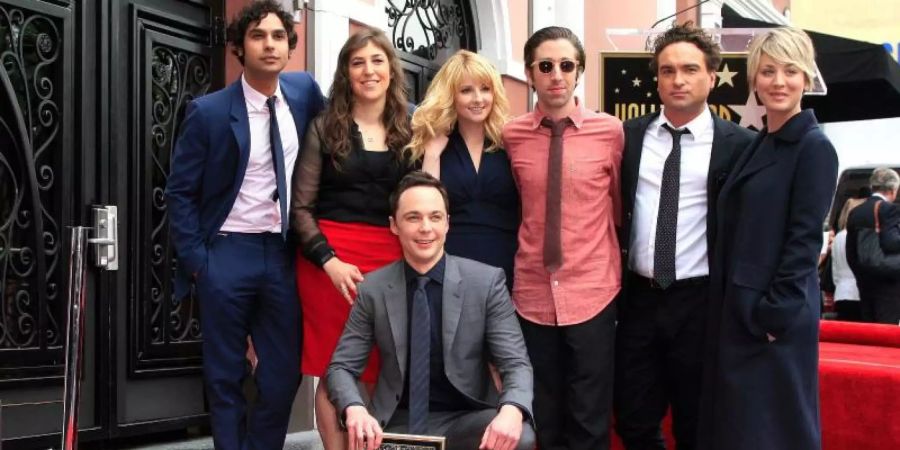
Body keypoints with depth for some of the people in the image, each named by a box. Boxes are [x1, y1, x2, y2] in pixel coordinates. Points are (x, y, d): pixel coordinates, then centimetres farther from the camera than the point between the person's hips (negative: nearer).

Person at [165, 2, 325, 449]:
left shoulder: (304, 90, 2)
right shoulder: (209, 111, -7)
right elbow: (180, 191, -3)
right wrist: (196, 259, -9)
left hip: (286, 255, 3)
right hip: (228, 254, -3)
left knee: (284, 374, 7)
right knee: (225, 376, 8)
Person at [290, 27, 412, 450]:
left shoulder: (407, 132, 11)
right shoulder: (324, 128, 3)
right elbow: (300, 208, -2)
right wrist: (329, 261, -13)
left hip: (391, 261, 2)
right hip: (331, 260, -2)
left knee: (380, 372, 3)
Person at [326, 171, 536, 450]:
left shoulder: (486, 281, -5)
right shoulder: (373, 289, 0)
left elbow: (516, 364, -8)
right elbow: (342, 366, 1)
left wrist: (511, 411, -32)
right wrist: (354, 409, -23)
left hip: (465, 419, 0)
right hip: (398, 422, 0)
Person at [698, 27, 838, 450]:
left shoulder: (814, 147, -10)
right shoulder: (756, 145, 13)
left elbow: (805, 239, -15)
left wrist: (774, 314, -17)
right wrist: (734, 309, 11)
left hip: (775, 319, -8)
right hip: (737, 312, 8)